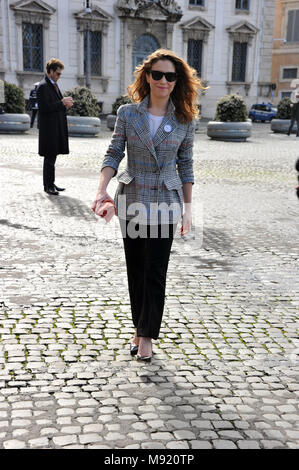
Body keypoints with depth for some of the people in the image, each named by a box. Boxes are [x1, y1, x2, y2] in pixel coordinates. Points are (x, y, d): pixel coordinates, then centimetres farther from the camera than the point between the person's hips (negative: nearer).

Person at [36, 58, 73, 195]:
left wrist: (65, 105, 4)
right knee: (49, 158, -5)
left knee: (52, 157, 13)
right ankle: (48, 185, 2)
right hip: (49, 128, -9)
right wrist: (62, 103, -16)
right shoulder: (43, 86, -12)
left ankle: (51, 184, 20)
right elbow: (44, 108, -20)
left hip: (57, 128, 9)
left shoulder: (54, 85, 18)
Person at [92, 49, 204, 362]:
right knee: (135, 270, 12)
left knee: (155, 273, 0)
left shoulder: (184, 119, -1)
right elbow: (114, 154, -2)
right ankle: (140, 329, 29)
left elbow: (185, 165, 4)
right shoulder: (127, 113, -2)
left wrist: (187, 208, 4)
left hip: (164, 204, -1)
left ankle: (147, 336, 18)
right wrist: (102, 190, -18)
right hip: (131, 201, 2)